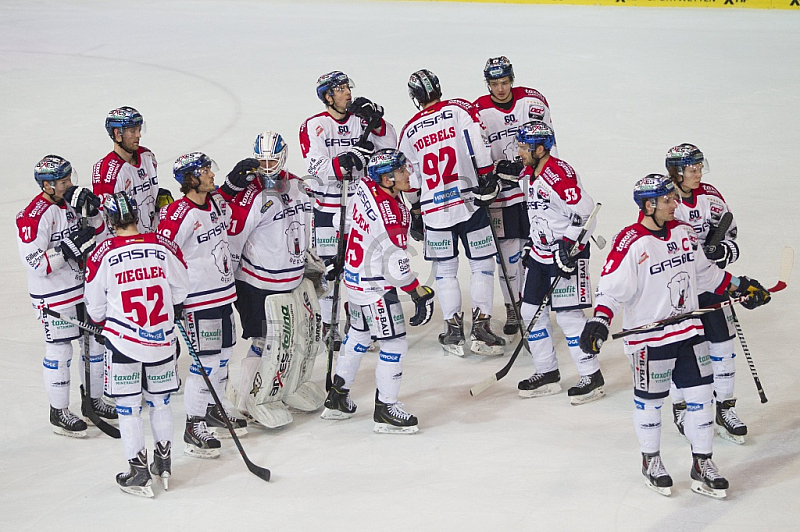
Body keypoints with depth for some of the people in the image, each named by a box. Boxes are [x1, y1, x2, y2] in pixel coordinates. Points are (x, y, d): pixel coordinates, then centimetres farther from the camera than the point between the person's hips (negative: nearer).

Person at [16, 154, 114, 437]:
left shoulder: (72, 202, 3)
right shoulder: (34, 215, -21)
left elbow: (98, 233, 13)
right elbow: (34, 262, -24)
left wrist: (92, 211, -7)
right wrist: (69, 248, -30)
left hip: (85, 287, 8)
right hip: (54, 296, -8)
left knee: (95, 343, 14)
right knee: (59, 351, 1)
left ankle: (93, 400, 31)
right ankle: (59, 412, 14)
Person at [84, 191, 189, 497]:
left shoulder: (102, 255, -12)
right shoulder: (164, 247, -8)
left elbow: (95, 307, -1)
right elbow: (180, 291, 5)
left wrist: (105, 325, 20)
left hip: (122, 340, -3)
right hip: (161, 339, 3)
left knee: (128, 406, 6)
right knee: (160, 400, 18)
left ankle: (139, 473, 7)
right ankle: (164, 464, 27)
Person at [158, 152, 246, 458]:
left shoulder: (217, 202, 5)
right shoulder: (177, 215, -20)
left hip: (224, 292, 8)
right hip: (198, 298, -8)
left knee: (223, 353, 17)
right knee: (206, 361, -8)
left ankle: (213, 408, 34)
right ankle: (194, 426, 0)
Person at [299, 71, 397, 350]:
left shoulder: (360, 120, 4)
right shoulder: (313, 126, -7)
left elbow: (390, 146, -5)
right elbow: (319, 170, -18)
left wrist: (376, 121, -18)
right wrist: (348, 160, -31)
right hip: (328, 208, -3)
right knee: (329, 266, -1)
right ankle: (327, 324, 11)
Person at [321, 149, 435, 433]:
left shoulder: (366, 189, -3)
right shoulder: (390, 215, -28)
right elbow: (395, 263, -26)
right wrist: (419, 292, -16)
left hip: (356, 278, 10)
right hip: (375, 287, -10)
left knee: (359, 335, 24)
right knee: (395, 344, 0)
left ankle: (337, 398, 35)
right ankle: (385, 410, 8)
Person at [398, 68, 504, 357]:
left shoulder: (409, 131, 9)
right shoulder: (460, 109, -1)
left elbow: (409, 180, 14)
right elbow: (477, 144, -16)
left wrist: (415, 213, 24)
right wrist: (487, 177, -11)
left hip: (433, 210, 2)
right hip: (468, 202, -2)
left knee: (445, 269, 13)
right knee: (482, 264, 7)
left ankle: (453, 330, 12)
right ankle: (481, 327, 1)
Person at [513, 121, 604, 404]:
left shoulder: (560, 174, -20)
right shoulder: (530, 174, 10)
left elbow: (584, 212, -23)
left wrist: (569, 247, -23)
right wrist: (532, 247, 23)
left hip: (568, 252, -10)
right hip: (541, 252, 10)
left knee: (568, 315, -10)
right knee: (531, 312, 10)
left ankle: (592, 376, -2)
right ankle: (547, 373, 20)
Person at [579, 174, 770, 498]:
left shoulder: (684, 232, 5)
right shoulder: (631, 243, -17)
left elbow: (705, 272, 18)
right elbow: (612, 287, -17)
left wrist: (740, 287, 14)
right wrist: (599, 321, -30)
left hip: (689, 331, 6)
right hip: (649, 338, -6)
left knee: (700, 396, 6)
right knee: (650, 401, 9)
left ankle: (702, 464, 17)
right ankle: (650, 460, 29)